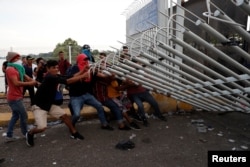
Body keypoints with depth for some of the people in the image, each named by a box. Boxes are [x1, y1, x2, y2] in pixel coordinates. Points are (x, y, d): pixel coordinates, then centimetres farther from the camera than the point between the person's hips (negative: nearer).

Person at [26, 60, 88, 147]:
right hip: (39, 106, -8)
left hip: (50, 104, 9)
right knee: (42, 127, -17)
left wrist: (83, 70, -14)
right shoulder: (50, 78, -29)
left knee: (64, 115, 5)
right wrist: (82, 76, -34)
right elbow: (68, 81, -35)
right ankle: (30, 133, 18)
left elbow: (71, 77, -6)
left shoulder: (56, 76, -2)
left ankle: (74, 133, 21)